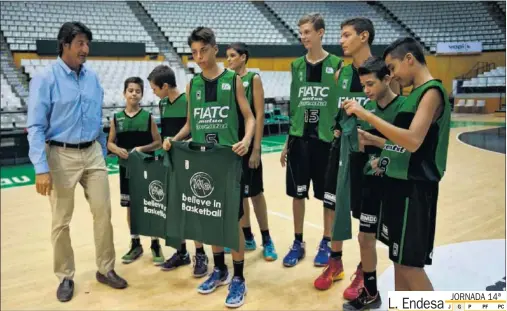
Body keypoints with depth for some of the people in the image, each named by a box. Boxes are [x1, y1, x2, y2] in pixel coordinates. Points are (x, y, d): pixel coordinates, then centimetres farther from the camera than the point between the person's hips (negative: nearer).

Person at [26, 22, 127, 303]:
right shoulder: (45, 79, -9)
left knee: (103, 212, 6)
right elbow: (36, 127, -12)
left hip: (92, 153, 4)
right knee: (61, 221, 7)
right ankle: (65, 277, 23)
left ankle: (106, 269, 22)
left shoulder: (93, 78, 6)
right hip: (62, 156, -4)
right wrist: (41, 169, -18)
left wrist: (103, 153, 16)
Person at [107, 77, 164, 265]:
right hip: (126, 169, 2)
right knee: (130, 207, 11)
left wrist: (142, 148, -17)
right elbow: (110, 143, 7)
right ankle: (135, 244, 25)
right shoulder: (116, 118, 2)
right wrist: (118, 150, -14)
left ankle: (155, 245, 16)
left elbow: (158, 142, -2)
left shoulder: (148, 117, -3)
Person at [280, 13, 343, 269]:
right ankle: (298, 242, 24)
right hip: (299, 138, 3)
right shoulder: (297, 65, 7)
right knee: (297, 194, 8)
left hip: (326, 138, -3)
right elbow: (293, 105, 11)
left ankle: (326, 243, 24)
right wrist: (287, 141, 10)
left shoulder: (336, 65, -3)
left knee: (329, 195, 8)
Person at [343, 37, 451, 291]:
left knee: (411, 265, -2)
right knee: (399, 260, 16)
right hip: (399, 182, 9)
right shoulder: (416, 93, 15)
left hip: (415, 187, -9)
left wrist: (367, 115, -27)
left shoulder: (431, 92, -13)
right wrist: (371, 140, 11)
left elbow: (413, 142, -27)